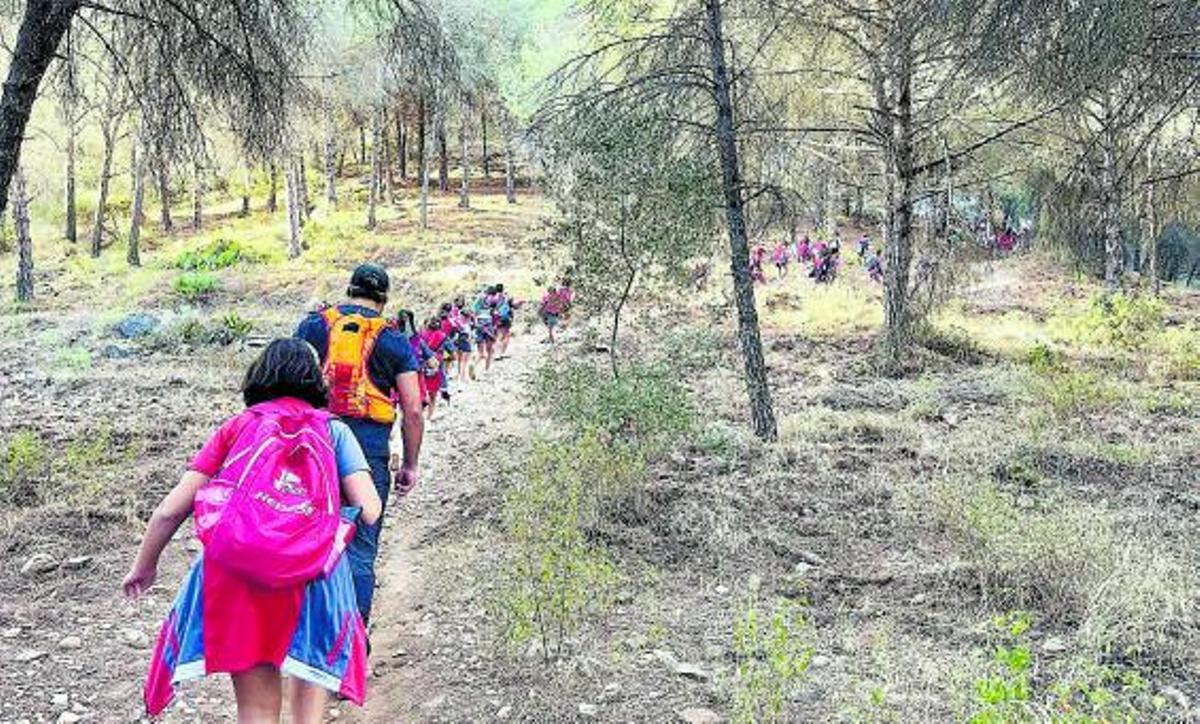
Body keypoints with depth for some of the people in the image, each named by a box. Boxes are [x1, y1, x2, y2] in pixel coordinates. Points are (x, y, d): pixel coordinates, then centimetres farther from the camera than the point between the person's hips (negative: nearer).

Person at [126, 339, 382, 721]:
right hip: (310, 570, -1)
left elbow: (170, 510, 14)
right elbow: (369, 511, 4)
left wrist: (144, 566, 30)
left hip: (231, 570, 1)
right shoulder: (333, 429, 16)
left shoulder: (237, 426, 19)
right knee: (311, 662, 24)